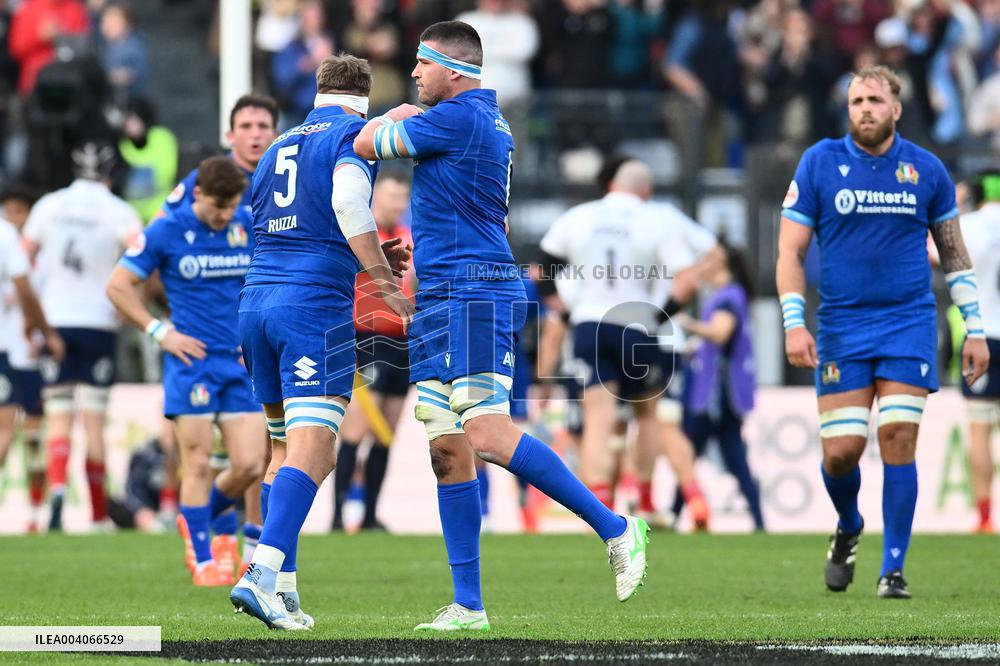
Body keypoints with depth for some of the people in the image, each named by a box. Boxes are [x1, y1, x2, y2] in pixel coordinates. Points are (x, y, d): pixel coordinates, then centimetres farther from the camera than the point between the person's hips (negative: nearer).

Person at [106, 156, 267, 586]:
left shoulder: (250, 228, 5)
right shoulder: (166, 232, -4)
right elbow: (118, 285, 1)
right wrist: (159, 331, -6)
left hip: (240, 361, 4)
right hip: (191, 361, -4)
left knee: (249, 465, -2)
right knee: (198, 463, -5)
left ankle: (198, 521, 25)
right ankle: (203, 560, 5)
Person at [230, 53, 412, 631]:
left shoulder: (278, 148, 23)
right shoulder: (355, 134, 1)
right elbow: (348, 202, -17)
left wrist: (370, 258, 28)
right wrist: (385, 280, -13)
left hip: (257, 301, 7)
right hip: (316, 306, -7)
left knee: (286, 448, 15)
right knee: (312, 451, -12)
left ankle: (282, 586, 9)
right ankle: (261, 576, -28)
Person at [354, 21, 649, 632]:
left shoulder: (458, 116, -11)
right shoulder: (490, 122, 20)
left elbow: (367, 145, -4)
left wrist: (395, 117, 15)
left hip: (476, 294, -10)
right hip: (441, 302, 10)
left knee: (487, 434, -19)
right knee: (448, 450, 5)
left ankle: (616, 529, -12)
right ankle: (468, 607, 4)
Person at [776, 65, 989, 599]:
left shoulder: (926, 169, 4)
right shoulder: (819, 163, 0)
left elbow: (954, 251, 12)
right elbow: (790, 251, 1)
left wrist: (975, 328, 8)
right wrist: (794, 323, -11)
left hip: (909, 323, 0)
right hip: (841, 328, 0)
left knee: (898, 439, -11)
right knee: (841, 450, -6)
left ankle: (893, 569, -1)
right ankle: (848, 529, 28)